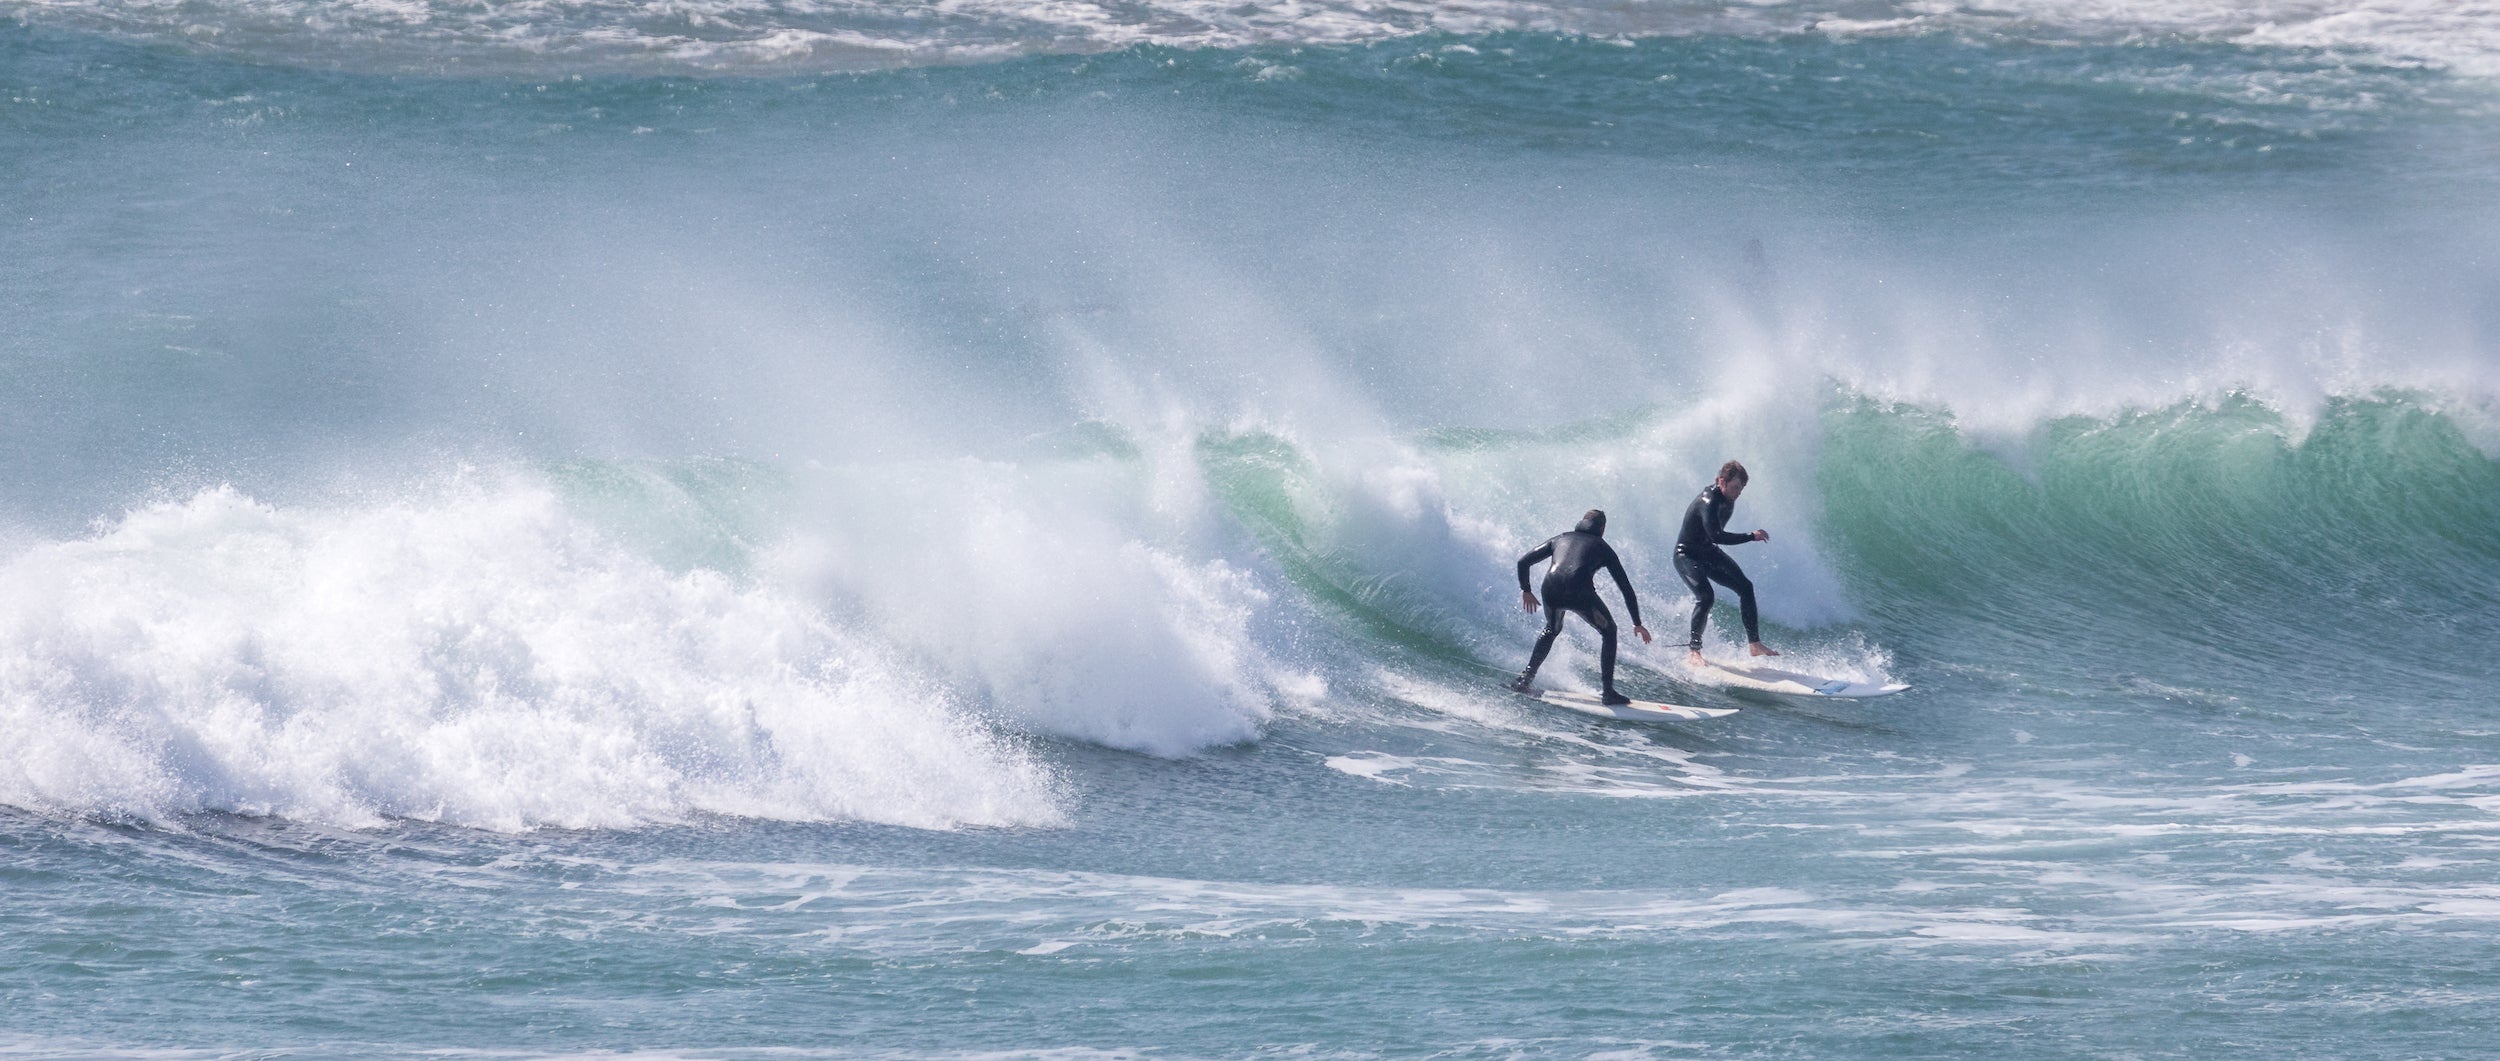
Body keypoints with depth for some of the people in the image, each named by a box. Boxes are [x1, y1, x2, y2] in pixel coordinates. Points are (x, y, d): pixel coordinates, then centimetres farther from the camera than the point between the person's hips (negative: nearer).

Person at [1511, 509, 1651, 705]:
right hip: (1579, 592, -3)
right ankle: (1608, 691, 11)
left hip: (1551, 591, 3)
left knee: (1551, 629, 35)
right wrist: (1637, 623, 27)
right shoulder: (1601, 547, 24)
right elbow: (1625, 586, 22)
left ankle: (1525, 679, 29)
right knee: (1608, 631, 20)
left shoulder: (1561, 539, 31)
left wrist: (1525, 590, 43)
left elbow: (1523, 562, 29)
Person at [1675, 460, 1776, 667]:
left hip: (1708, 551, 9)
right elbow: (1716, 536, -40)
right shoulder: (1709, 502, -30)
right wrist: (1751, 537, -37)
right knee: (1705, 596, -28)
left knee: (1745, 586, -2)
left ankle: (1754, 644, -1)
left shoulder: (1726, 498, -2)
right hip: (1687, 555, -9)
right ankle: (1694, 650, -17)